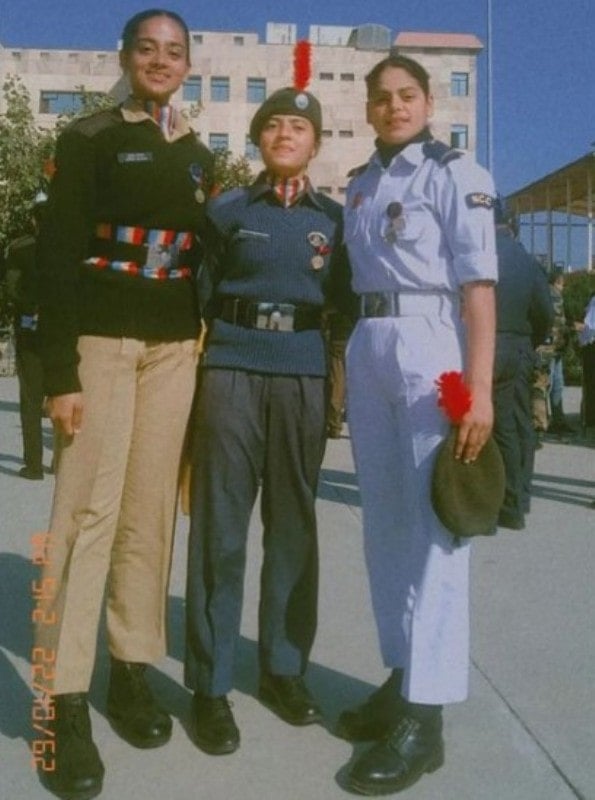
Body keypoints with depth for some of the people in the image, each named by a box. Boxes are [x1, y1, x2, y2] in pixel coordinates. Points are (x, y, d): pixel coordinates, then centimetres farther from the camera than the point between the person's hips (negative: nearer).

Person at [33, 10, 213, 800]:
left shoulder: (199, 157, 17)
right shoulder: (88, 140, 2)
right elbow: (57, 256, -5)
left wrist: (210, 351, 10)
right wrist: (60, 370, -14)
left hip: (174, 347, 4)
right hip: (102, 342, -4)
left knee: (150, 510, 5)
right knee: (89, 509, -9)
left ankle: (132, 670, 16)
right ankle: (67, 700, -3)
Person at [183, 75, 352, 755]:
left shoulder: (333, 217, 12)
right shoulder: (226, 209, 8)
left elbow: (344, 303, 13)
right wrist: (191, 371, -2)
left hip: (303, 375, 2)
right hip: (232, 368, -2)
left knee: (294, 523, 7)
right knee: (220, 525, -2)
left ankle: (283, 666, 21)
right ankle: (210, 683, 7)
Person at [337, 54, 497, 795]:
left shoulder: (457, 174, -1)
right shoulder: (358, 185, 18)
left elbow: (478, 284, -10)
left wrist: (479, 387, -19)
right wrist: (343, 368, 11)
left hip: (430, 346, -7)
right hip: (368, 350, 7)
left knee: (433, 523, -7)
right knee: (383, 520, 9)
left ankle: (424, 716, -2)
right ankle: (402, 677, 22)